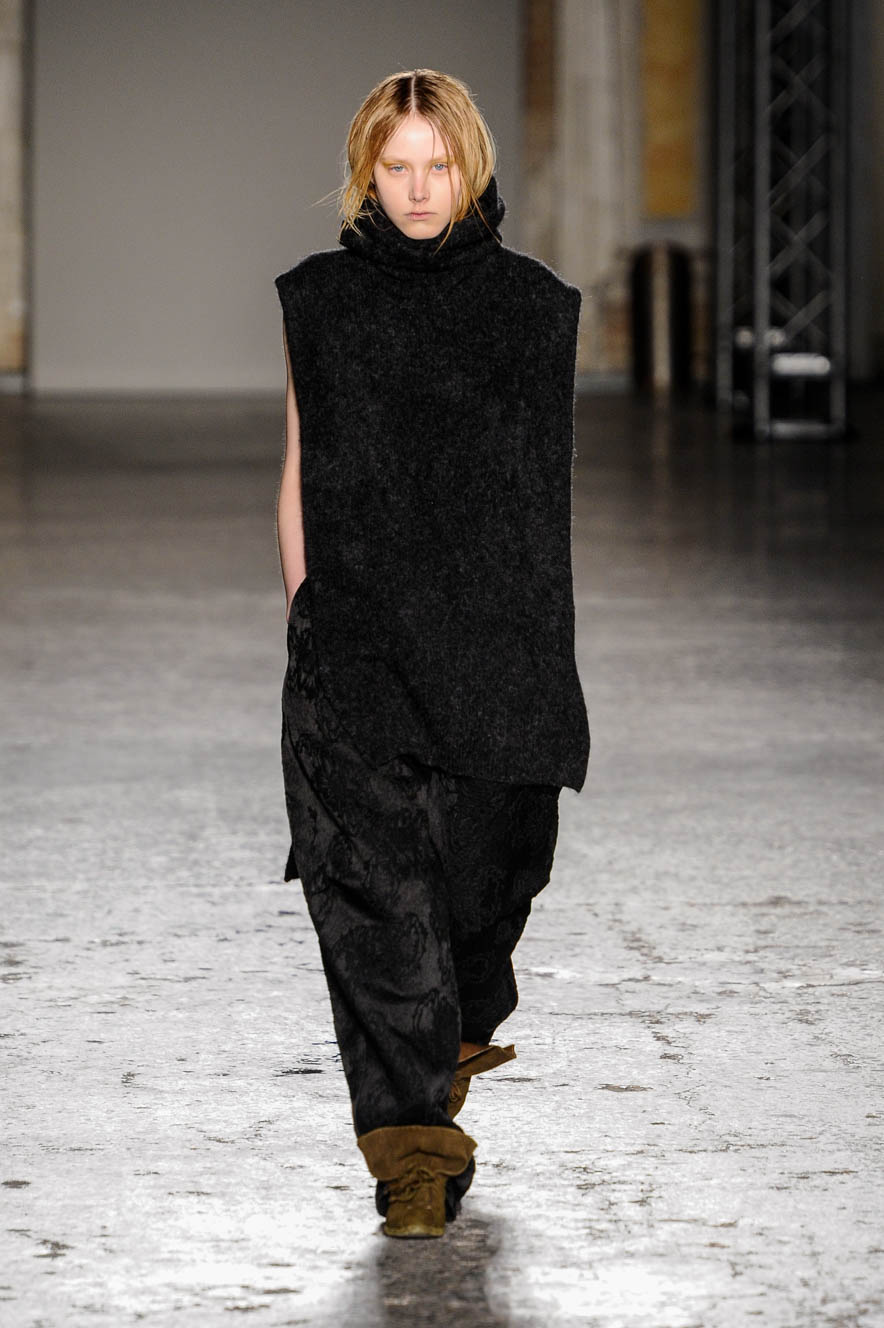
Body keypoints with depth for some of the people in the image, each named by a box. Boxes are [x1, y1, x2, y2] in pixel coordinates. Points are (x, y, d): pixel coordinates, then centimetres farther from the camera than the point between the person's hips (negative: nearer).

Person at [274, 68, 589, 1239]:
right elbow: (299, 477, 10)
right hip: (357, 640, 0)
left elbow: (544, 486, 8)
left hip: (493, 636, 1)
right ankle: (414, 1156, -11)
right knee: (371, 889, -11)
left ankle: (461, 1030, 43)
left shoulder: (533, 307, 4)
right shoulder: (321, 303, 5)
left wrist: (539, 649, 7)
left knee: (483, 869, 9)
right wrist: (304, 620, 6)